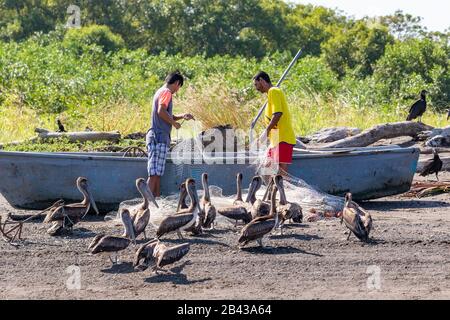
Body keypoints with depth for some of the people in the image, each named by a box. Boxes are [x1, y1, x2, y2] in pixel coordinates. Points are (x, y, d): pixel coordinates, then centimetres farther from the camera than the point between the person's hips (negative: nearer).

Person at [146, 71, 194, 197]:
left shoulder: (161, 92, 23)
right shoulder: (166, 92, -8)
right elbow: (161, 111, -23)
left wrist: (182, 116, 24)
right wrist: (174, 123, -11)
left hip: (159, 139, 10)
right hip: (159, 137, -10)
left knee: (157, 174, 8)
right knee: (154, 174, -13)